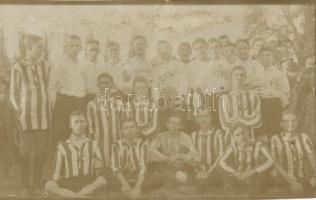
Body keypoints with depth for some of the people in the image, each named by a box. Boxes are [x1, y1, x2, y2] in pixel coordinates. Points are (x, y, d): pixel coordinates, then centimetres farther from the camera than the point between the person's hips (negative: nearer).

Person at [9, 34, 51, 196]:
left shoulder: (45, 66, 5)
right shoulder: (18, 68, -5)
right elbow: (13, 94, 3)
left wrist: (49, 111, 6)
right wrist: (19, 111, -5)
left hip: (44, 114, 3)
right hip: (26, 116, -3)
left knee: (41, 152, 6)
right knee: (27, 152, 0)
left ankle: (36, 186, 18)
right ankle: (25, 188, 12)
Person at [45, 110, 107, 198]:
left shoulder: (93, 145, 16)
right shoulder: (62, 147, 14)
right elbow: (57, 173, 11)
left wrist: (98, 166, -8)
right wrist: (55, 188, -3)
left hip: (89, 185, 0)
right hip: (68, 185, 0)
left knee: (102, 180, -33)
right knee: (48, 185, -31)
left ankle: (67, 195, -33)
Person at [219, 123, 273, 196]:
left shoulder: (258, 145, -8)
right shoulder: (233, 146, -4)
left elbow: (270, 161, -20)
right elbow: (221, 162, -15)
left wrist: (253, 171, -30)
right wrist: (235, 173, -30)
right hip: (238, 179, 2)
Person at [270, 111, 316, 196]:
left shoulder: (304, 137, 0)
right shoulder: (275, 139, -9)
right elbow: (275, 164, -11)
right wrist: (291, 181, -18)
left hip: (302, 180, 3)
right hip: (283, 180, -3)